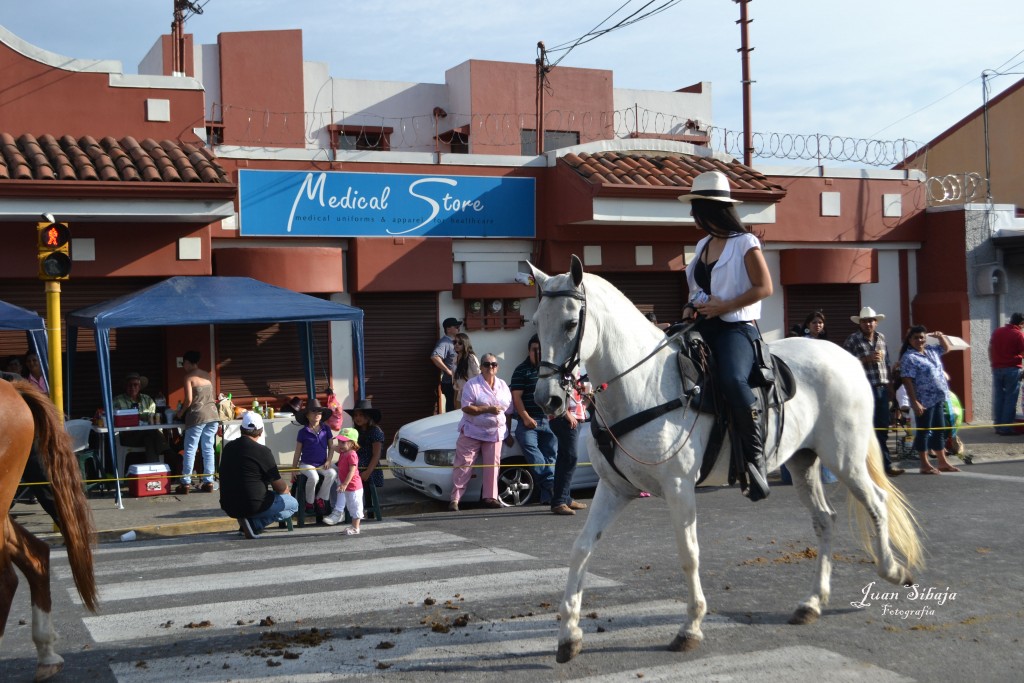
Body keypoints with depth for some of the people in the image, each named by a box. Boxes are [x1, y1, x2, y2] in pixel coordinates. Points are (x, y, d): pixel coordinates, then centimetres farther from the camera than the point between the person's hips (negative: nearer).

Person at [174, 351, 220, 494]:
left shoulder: (189, 377, -5)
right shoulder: (207, 375, 13)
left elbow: (189, 400, -10)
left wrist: (181, 412, 6)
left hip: (197, 415, -6)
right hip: (213, 414, 6)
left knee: (190, 450, 1)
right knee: (208, 449, 9)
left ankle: (185, 484, 2)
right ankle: (209, 482, 9)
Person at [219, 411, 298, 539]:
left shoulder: (228, 447, 6)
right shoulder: (263, 451, -13)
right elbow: (280, 488, -6)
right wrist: (286, 489, 20)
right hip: (253, 507, -8)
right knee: (293, 504, 13)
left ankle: (248, 522, 10)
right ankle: (254, 523, -7)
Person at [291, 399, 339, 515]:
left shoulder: (326, 429, 4)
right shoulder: (303, 432, -2)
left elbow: (331, 447, 9)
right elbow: (298, 452, 5)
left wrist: (328, 461, -6)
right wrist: (294, 469, 6)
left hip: (322, 464, 2)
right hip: (306, 464, -2)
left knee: (332, 474, -28)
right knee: (313, 477, -34)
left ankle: (320, 498, -9)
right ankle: (309, 502, -8)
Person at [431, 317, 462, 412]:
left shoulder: (452, 342, 13)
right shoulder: (444, 342, -16)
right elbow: (435, 357, -33)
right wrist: (447, 370, -25)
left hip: (456, 382, 9)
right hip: (450, 383, -9)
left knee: (455, 410, 15)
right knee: (452, 409, -4)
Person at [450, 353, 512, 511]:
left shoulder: (503, 385, 10)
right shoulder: (472, 385, -5)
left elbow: (509, 410, 14)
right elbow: (466, 408, -15)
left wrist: (509, 432, 12)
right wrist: (488, 409, -22)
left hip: (495, 433, 4)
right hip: (472, 432, -4)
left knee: (492, 465, 3)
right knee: (463, 465, -5)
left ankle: (490, 497, 11)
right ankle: (455, 499, -3)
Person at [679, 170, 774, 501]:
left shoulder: (745, 243, -4)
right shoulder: (703, 245, 18)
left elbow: (764, 287, -9)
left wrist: (723, 306, -15)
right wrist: (690, 307, 5)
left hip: (736, 326, -8)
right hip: (702, 326, 8)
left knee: (732, 380, -35)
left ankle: (756, 457, -23)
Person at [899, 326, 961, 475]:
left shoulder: (931, 351, 11)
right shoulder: (909, 357, -13)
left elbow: (946, 348, 30)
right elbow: (907, 381, -18)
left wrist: (940, 336, 9)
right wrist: (915, 402, -23)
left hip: (938, 399, 8)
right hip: (924, 401, -8)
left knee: (939, 430, 13)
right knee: (923, 432, 0)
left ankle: (943, 463, 21)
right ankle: (925, 465, 7)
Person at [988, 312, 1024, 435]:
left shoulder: (997, 332, 8)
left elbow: (990, 349, 14)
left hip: (997, 369, 6)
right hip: (1012, 369, -6)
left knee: (998, 398, 9)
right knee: (1010, 399, -2)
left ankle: (998, 426, 11)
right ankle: (1006, 428, -5)